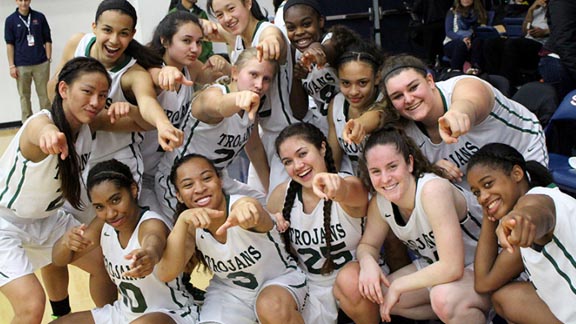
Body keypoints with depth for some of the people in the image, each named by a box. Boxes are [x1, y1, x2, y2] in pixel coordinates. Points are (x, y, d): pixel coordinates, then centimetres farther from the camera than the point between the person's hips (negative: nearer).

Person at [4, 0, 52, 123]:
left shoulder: (40, 17, 2)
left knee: (44, 94, 5)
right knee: (24, 95, 8)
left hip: (41, 63, 0)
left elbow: (47, 40, 6)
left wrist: (49, 59, -1)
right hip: (21, 65, 0)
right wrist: (12, 66, -4)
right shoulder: (10, 20, 1)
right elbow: (9, 44, 1)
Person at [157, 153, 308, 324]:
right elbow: (166, 274, -28)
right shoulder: (191, 228, -12)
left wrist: (245, 210, -80)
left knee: (273, 307, -37)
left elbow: (261, 220, -53)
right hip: (230, 291, 5)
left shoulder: (242, 205, -27)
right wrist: (182, 220, -41)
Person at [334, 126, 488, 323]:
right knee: (348, 283, -6)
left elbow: (451, 267, -31)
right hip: (433, 271, 8)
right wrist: (367, 261, -17)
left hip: (482, 271, -7)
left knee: (444, 297, -41)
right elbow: (368, 245, 7)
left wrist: (398, 285, -22)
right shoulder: (379, 203, -8)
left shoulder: (433, 189, -29)